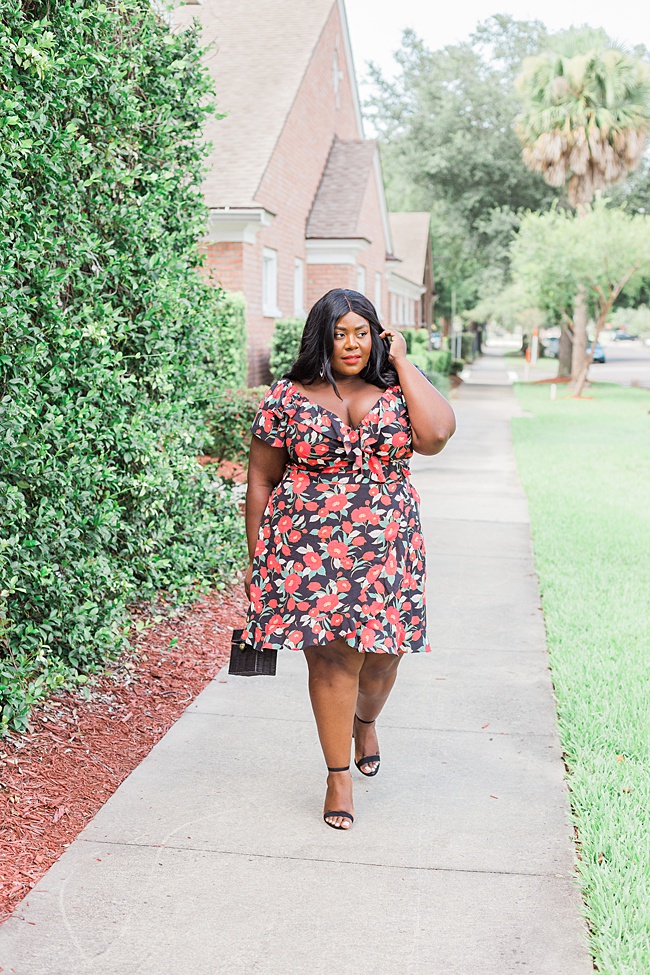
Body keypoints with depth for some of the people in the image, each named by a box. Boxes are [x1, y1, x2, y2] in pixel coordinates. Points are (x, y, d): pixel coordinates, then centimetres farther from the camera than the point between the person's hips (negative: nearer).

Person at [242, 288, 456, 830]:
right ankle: (339, 776, 16)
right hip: (310, 552, -2)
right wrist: (256, 559, 1)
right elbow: (261, 481, 4)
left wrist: (402, 363, -7)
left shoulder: (396, 390, 5)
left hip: (387, 550, 2)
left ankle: (365, 719, 46)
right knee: (332, 659, -2)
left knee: (382, 653, 11)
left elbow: (437, 434, -16)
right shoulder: (287, 397, 1)